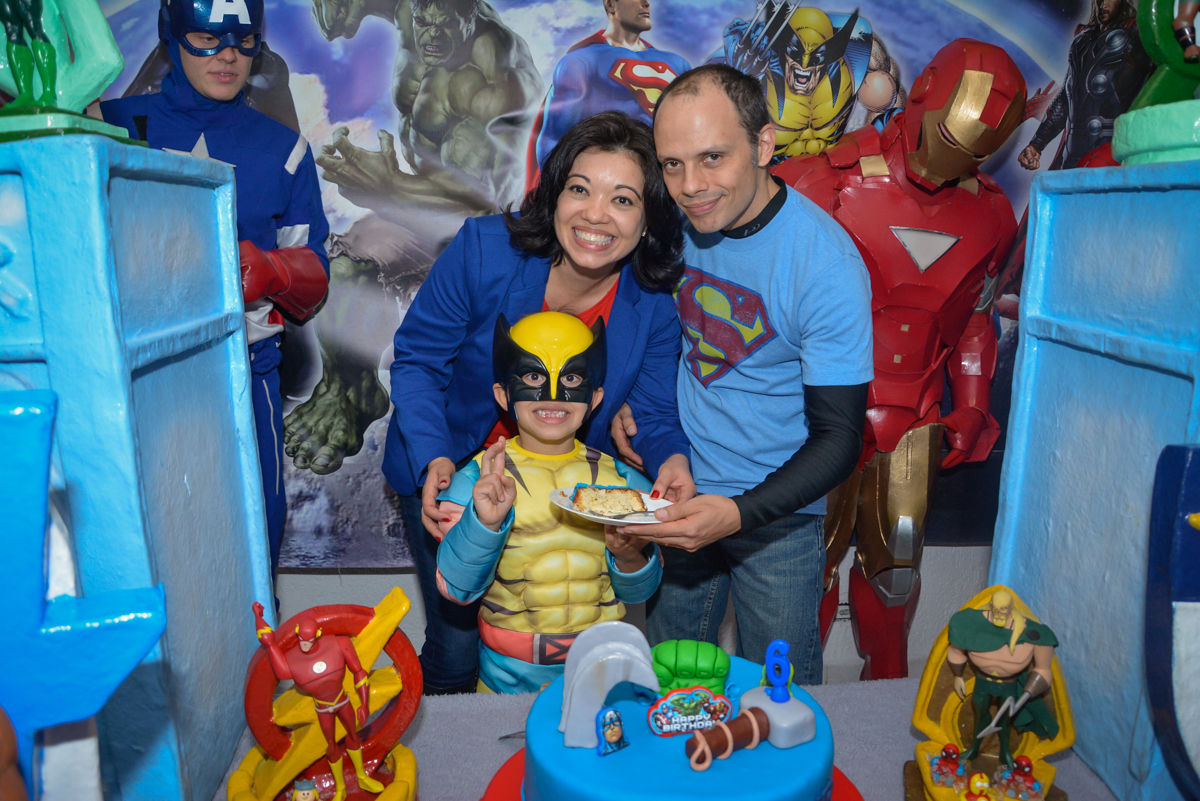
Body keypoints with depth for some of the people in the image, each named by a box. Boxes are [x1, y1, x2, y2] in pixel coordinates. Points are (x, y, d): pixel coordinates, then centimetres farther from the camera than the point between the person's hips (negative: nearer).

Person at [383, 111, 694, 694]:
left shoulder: (654, 308, -16)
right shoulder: (483, 249, -23)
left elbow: (655, 414, -8)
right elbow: (417, 361, -15)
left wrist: (672, 458, -32)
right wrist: (433, 460, -29)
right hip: (448, 475, -2)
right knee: (460, 644, 3)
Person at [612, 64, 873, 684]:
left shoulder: (826, 265, -23)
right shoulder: (675, 221, -7)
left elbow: (839, 436, -20)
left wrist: (739, 513, -33)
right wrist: (629, 401, -4)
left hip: (778, 515, -4)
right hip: (679, 493, 4)